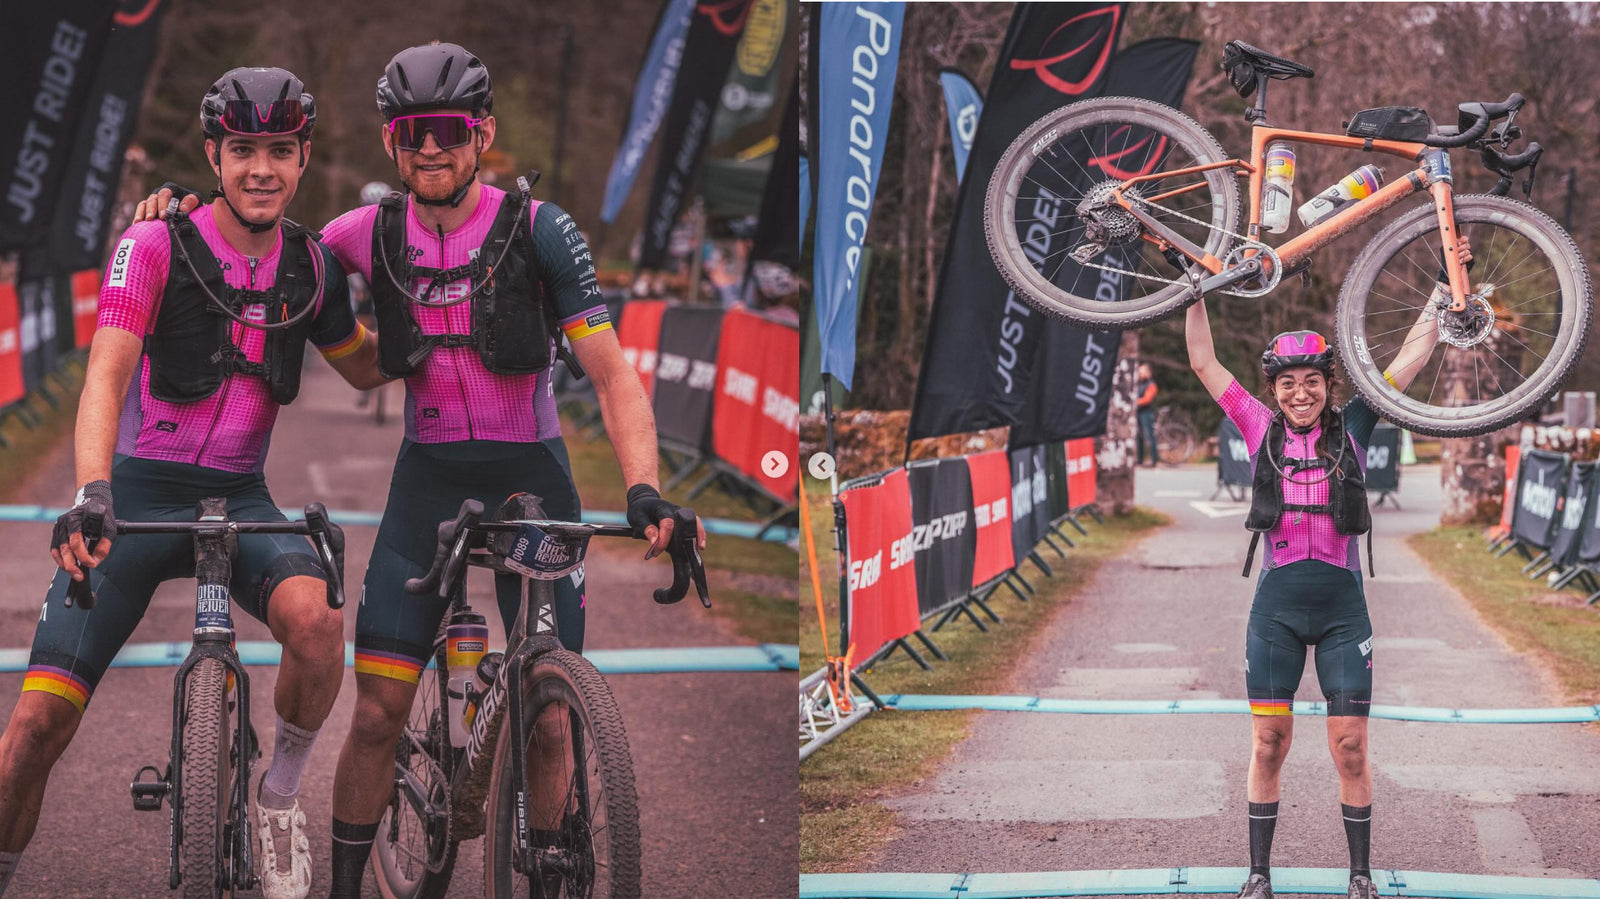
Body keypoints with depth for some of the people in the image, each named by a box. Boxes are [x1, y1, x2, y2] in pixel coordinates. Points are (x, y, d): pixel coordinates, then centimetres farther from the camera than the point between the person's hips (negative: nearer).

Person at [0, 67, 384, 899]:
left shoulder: (311, 266, 1)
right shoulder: (156, 247, -12)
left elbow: (363, 368, 20)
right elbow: (106, 377, -25)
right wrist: (90, 496, -41)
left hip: (240, 500, 2)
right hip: (140, 493, -2)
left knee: (315, 621, -30)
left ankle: (280, 795, -5)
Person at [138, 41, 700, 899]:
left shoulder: (539, 231, -10)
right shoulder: (373, 234, -2)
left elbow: (613, 375, -14)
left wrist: (643, 489, -30)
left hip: (528, 475, -2)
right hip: (427, 479, 2)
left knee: (546, 718, -2)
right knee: (377, 712, -6)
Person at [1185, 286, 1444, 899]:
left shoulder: (1351, 429, 4)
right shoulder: (1261, 430, 5)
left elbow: (1412, 357, 4)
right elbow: (1203, 361, 4)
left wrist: (1443, 291, 2)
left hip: (1342, 609, 0)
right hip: (1276, 607, 0)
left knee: (1350, 749, -1)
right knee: (1268, 745, 2)